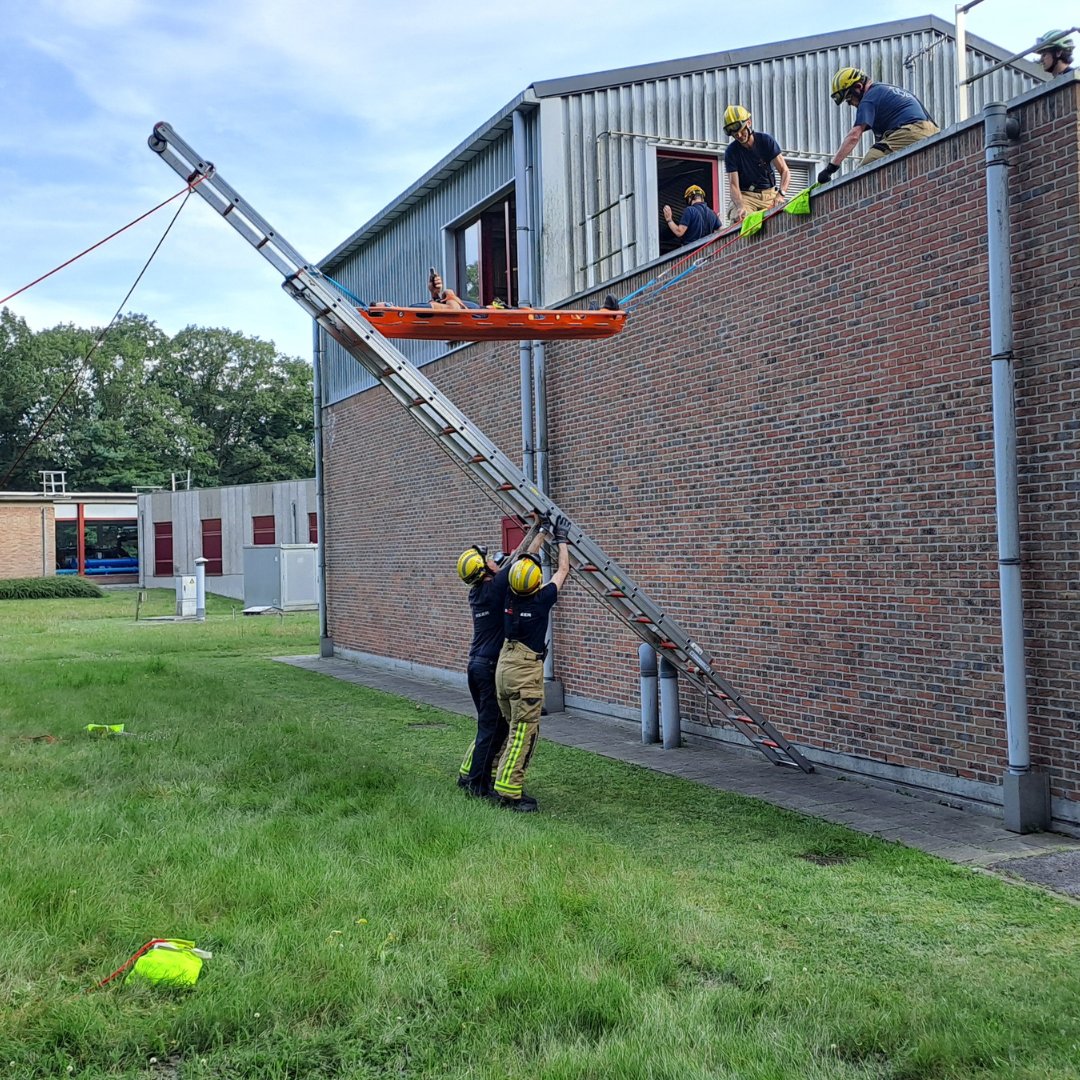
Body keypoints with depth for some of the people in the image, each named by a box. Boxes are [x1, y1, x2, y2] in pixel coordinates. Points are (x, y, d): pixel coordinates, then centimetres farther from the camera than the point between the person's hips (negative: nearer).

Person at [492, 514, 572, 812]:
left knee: (516, 728, 19)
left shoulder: (510, 595, -1)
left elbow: (522, 558, 16)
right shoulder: (541, 600, -13)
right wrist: (561, 539, 15)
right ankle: (509, 792, -4)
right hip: (526, 673, -7)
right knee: (524, 733, -3)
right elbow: (563, 570, 3)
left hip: (503, 667, 7)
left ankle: (504, 779, 22)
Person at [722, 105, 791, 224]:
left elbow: (785, 171, -7)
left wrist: (781, 194, -28)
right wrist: (740, 207, -33)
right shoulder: (731, 152, -5)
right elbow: (733, 184, -12)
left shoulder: (766, 140, -3)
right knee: (738, 220, -32)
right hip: (746, 196, -2)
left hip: (769, 193, 2)